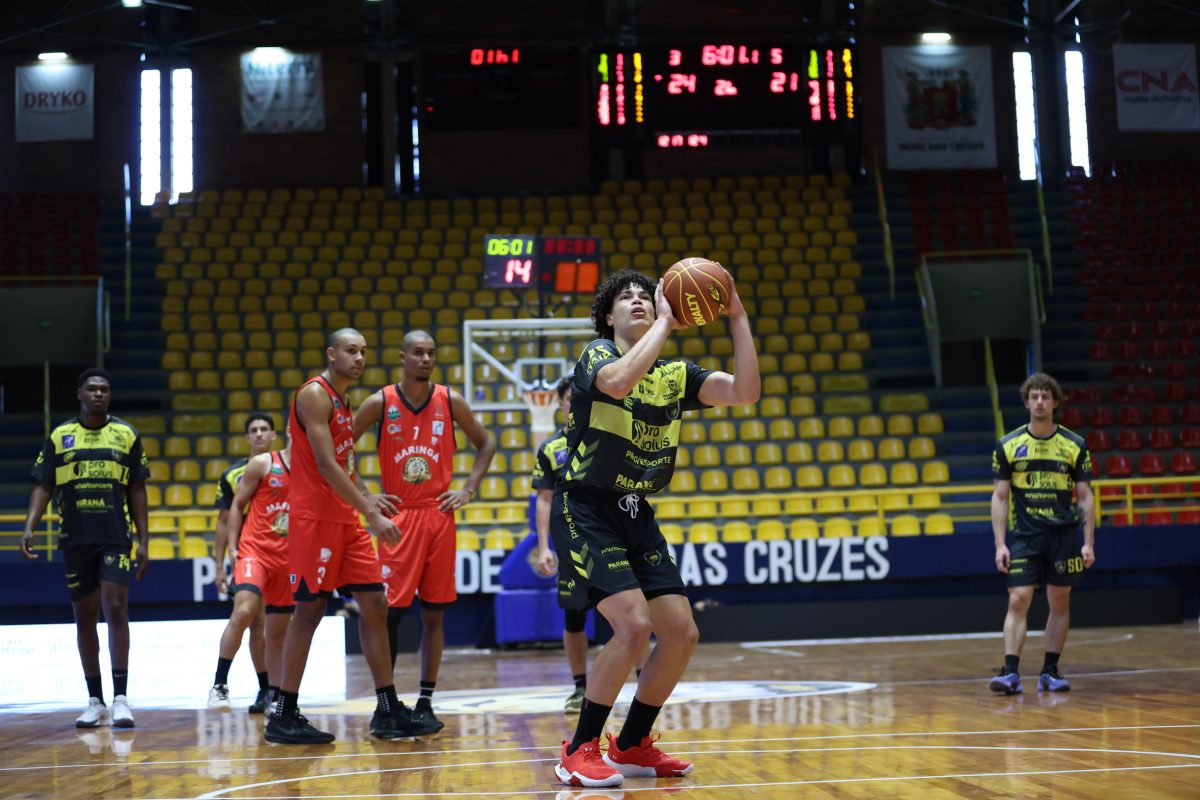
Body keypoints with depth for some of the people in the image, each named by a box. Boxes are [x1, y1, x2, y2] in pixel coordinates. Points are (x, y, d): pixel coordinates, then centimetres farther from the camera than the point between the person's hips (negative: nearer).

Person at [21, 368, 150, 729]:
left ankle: (120, 699, -12)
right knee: (84, 618, 6)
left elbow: (137, 490, 6)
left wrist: (144, 542, 1)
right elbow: (43, 486, 6)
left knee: (116, 610, -12)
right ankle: (95, 702, 15)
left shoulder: (126, 435, 4)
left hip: (116, 538, -2)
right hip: (75, 540, 2)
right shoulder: (59, 436, 6)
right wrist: (29, 527, -9)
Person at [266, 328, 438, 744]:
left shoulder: (344, 401, 17)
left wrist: (367, 499, 7)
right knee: (309, 610, -5)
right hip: (315, 518, -9)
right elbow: (325, 465, -20)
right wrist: (371, 513, -23)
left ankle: (388, 710, 11)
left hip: (347, 520, 9)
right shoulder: (314, 395, -11)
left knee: (375, 606, 6)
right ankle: (283, 715, 3)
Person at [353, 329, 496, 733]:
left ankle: (425, 703, 10)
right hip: (397, 518, -2)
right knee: (391, 610, -5)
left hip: (439, 516, 2)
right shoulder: (380, 403, -2)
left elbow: (486, 443, 14)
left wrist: (468, 489, 3)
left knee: (434, 612, 4)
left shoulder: (450, 401, 3)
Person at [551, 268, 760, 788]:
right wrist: (665, 324, -22)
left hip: (635, 514, 7)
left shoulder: (675, 373, 10)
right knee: (634, 624, -22)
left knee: (682, 635, 1)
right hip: (585, 510, -7)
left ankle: (631, 747, 19)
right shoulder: (598, 354, -7)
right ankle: (579, 752, -8)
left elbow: (745, 392, -4)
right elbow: (619, 381, -32)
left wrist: (737, 317, -9)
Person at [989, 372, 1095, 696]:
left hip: (1064, 535, 1)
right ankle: (1011, 672, -11)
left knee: (1060, 604, 6)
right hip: (1025, 536, -1)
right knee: (1017, 601, -10)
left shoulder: (1074, 445, 2)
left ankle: (1050, 672, 15)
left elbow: (1085, 496, 6)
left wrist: (1089, 542, -1)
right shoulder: (1008, 445, 1)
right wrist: (1000, 544, -5)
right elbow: (1000, 497, 2)